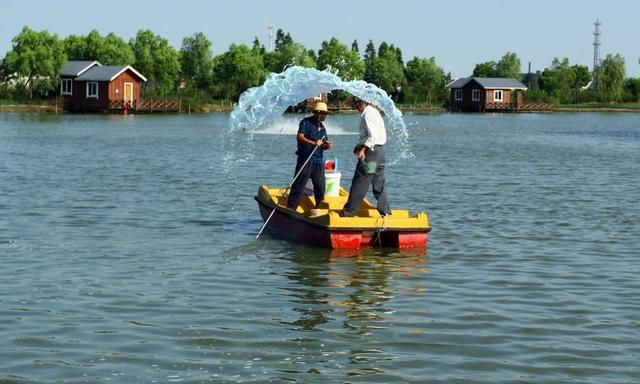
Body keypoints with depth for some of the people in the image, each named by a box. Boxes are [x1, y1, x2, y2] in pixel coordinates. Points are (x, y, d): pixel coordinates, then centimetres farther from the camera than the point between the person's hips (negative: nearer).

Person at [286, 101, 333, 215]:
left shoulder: (322, 127, 18)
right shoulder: (306, 122, -3)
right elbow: (300, 137, -16)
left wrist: (327, 145, -4)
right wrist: (313, 143, -29)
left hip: (319, 162, 7)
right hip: (305, 159, -7)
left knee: (320, 187, 7)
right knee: (298, 185, -7)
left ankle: (318, 209, 20)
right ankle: (290, 209, -6)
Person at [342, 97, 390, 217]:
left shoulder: (367, 114, -13)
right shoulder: (374, 112, 17)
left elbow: (372, 136, -22)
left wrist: (363, 149, -27)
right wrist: (361, 146, 15)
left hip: (371, 150, -10)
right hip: (379, 150, 10)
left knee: (360, 183, -6)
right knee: (379, 183, 13)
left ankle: (349, 212, -4)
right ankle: (385, 211, 15)